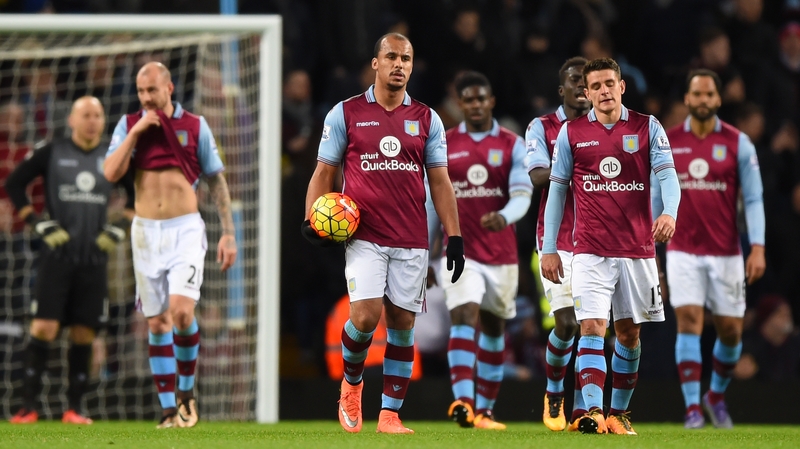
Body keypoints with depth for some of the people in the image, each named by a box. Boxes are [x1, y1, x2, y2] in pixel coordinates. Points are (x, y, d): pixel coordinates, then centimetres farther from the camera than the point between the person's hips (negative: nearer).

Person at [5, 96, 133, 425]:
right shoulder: (52, 153, 2)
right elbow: (14, 184, 5)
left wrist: (120, 230, 8)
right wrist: (37, 223, -4)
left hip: (94, 259, 3)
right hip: (57, 255, -3)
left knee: (83, 335, 2)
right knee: (44, 329, -10)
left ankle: (74, 409, 8)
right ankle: (28, 407, -7)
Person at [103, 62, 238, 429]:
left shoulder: (195, 126, 2)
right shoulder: (128, 125, 5)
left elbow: (217, 181, 6)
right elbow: (111, 173, -7)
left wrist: (228, 233, 2)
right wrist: (136, 132, -13)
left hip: (185, 229, -2)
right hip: (146, 231, 2)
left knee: (182, 311, -20)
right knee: (156, 322, 3)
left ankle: (186, 392, 1)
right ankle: (168, 409, 8)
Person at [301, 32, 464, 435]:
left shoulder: (426, 119, 10)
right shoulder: (346, 114, 4)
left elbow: (439, 181, 11)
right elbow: (324, 172, 7)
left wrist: (454, 236, 4)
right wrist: (312, 220, -7)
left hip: (412, 241, 2)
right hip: (364, 236, -2)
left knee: (402, 323, 2)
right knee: (366, 315, -17)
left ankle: (389, 413, 8)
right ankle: (351, 383, 11)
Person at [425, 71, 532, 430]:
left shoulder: (512, 145, 2)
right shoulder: (443, 146, 4)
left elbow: (522, 195, -9)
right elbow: (432, 202, 8)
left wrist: (504, 217, -31)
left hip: (501, 253, 2)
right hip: (460, 250, -2)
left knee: (494, 326, 11)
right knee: (464, 316, -20)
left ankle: (484, 408, 22)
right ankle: (462, 401, -33)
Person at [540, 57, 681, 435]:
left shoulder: (647, 128, 2)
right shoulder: (571, 133, 3)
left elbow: (667, 174, -7)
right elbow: (556, 190, 7)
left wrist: (669, 213, -28)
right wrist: (548, 249, 4)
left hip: (638, 248, 1)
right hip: (591, 251, -1)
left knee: (628, 333, 9)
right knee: (591, 327, -15)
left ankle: (619, 412, 21)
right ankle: (592, 411, -23)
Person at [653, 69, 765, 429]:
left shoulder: (737, 143, 0)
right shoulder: (667, 142, 3)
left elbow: (753, 198, -2)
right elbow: (656, 196, 10)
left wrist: (758, 247, -11)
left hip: (726, 252, 0)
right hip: (683, 251, 0)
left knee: (731, 330, 4)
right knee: (689, 322, -13)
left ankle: (717, 395, 29)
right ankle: (692, 407, -13)